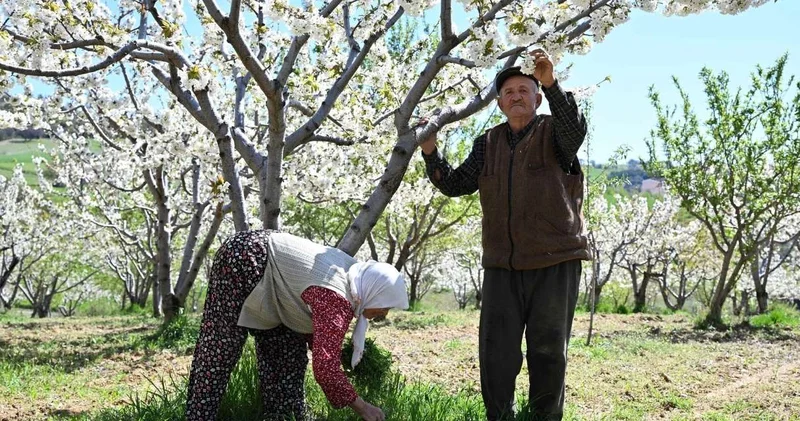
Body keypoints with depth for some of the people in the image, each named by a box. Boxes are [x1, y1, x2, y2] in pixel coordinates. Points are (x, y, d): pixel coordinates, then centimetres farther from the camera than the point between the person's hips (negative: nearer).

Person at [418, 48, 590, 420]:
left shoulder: (553, 132, 1)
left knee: (548, 350, 6)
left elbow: (576, 130, -23)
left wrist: (551, 85, -37)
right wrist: (430, 152, -6)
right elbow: (455, 184, 9)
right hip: (502, 264, 3)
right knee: (495, 350, 5)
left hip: (555, 262, -3)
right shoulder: (488, 143, 12)